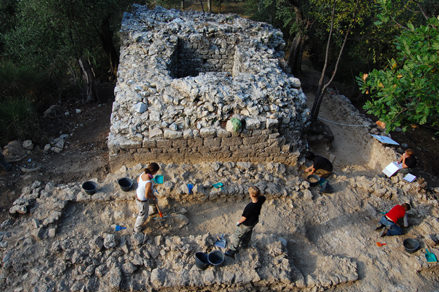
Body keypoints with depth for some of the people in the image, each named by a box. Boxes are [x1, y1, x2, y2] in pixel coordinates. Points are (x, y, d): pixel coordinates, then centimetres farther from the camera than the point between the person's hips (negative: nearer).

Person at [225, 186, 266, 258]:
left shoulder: (249, 207, -44)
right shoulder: (260, 200, -25)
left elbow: (244, 218, -27)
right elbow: (263, 198, 4)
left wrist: (238, 222, -9)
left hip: (246, 224, -7)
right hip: (254, 221, 7)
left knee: (237, 236, 15)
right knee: (248, 233, 34)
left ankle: (232, 251, 32)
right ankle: (244, 244, 60)